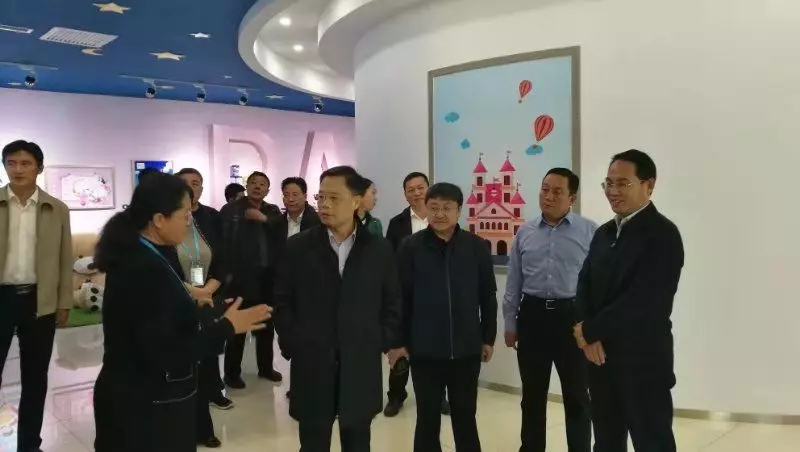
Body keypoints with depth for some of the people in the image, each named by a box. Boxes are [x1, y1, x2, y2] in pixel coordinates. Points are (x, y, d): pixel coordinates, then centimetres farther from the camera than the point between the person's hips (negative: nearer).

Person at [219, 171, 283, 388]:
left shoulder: (273, 211, 10)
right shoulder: (231, 209, -4)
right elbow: (222, 242, -10)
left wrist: (264, 219, -17)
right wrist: (226, 272, -14)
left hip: (268, 277, 5)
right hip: (240, 277, -5)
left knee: (267, 325, 14)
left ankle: (266, 367, 29)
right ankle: (232, 372, 14)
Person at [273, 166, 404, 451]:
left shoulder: (380, 250, 2)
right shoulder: (297, 247, 1)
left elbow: (392, 304, 7)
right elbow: (282, 302, 3)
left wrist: (383, 344, -1)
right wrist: (295, 345, -5)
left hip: (361, 368, 1)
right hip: (311, 367, 0)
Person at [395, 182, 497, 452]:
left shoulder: (477, 247, -2)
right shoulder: (410, 248, -6)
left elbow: (488, 296, 4)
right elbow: (401, 298, -2)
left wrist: (488, 338, 5)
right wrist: (401, 341, -1)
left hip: (466, 348, 1)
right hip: (424, 349, -1)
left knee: (465, 417, 16)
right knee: (427, 418, 12)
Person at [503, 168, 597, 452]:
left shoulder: (590, 232, -3)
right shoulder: (525, 233, 6)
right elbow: (513, 283, 10)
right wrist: (510, 324, 9)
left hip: (573, 317, -2)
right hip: (532, 316, 3)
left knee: (576, 397, 9)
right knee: (532, 395, 15)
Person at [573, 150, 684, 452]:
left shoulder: (662, 234, -13)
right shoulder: (604, 233, 11)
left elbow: (641, 301, -21)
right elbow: (585, 286, 8)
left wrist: (588, 330, -11)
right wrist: (588, 335, -9)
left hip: (643, 360, -7)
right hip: (601, 357, 7)